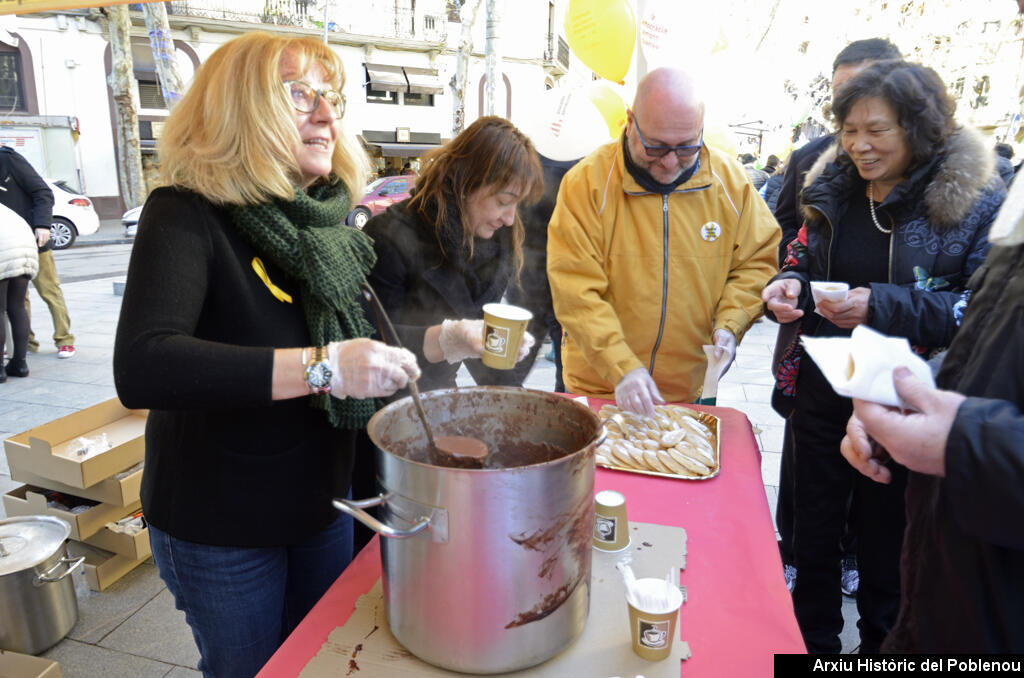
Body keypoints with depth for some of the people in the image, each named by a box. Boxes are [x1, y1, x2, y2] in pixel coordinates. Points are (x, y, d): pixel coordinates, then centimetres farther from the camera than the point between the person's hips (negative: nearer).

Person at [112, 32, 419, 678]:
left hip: (323, 500, 6)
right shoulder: (188, 215, -20)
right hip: (219, 524, -6)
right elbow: (141, 369, -37)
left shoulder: (326, 218, 1)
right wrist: (320, 367, -42)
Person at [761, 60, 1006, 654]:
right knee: (813, 536, 17)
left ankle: (881, 651, 39)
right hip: (821, 394, 4)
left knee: (886, 549, 13)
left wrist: (884, 306, -25)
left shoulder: (978, 202, -9)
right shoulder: (834, 187, 4)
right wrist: (791, 286, -8)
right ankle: (814, 647, 40)